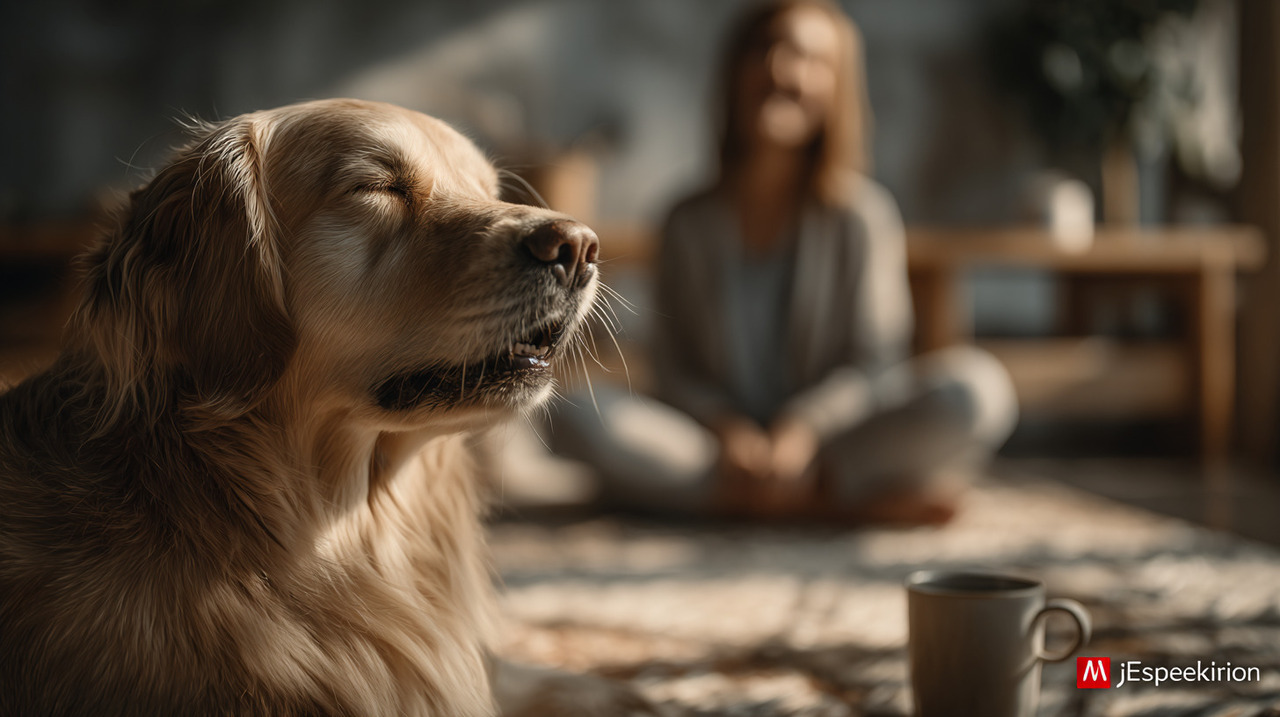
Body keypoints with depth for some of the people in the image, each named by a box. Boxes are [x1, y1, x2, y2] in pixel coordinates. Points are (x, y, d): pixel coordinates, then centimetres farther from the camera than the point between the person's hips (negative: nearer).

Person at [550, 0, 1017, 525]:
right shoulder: (690, 224, 5)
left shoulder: (863, 213, 1)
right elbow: (675, 369, 4)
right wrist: (725, 428, -17)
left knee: (980, 388, -26)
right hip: (718, 446, 2)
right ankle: (847, 502, -25)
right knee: (581, 420, -28)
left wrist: (803, 428, -22)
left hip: (827, 440, -1)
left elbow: (874, 360, -4)